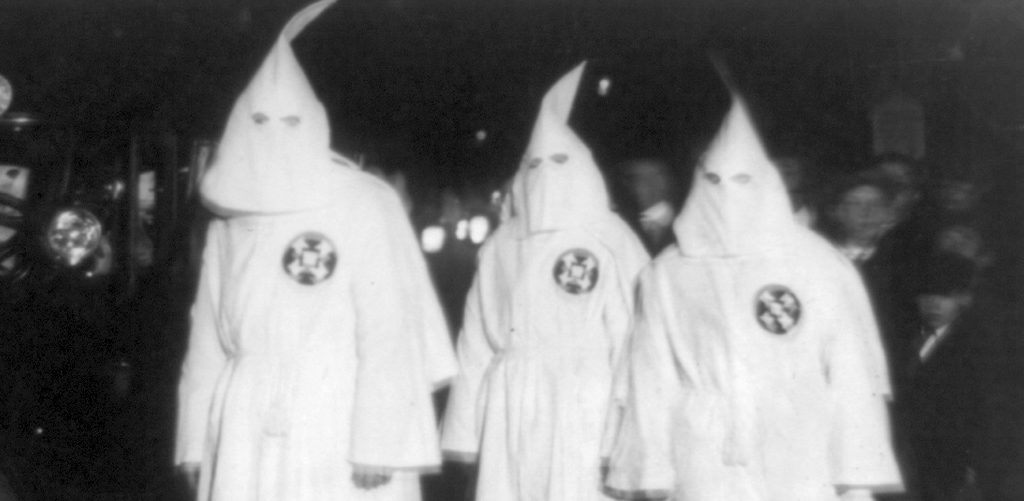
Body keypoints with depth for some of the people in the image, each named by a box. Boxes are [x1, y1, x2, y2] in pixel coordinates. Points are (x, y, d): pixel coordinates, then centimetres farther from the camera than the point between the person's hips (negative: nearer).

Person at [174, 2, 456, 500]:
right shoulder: (228, 221, 13)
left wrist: (379, 441, -15)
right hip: (246, 432, 5)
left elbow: (390, 327, -9)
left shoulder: (364, 204, -3)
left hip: (336, 426, -4)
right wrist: (198, 437, 12)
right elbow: (209, 336, 15)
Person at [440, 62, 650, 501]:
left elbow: (633, 342, -5)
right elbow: (476, 343, 10)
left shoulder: (613, 242, 0)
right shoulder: (501, 245, 11)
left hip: (582, 419, -3)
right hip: (510, 419, 3)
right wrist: (466, 430, 6)